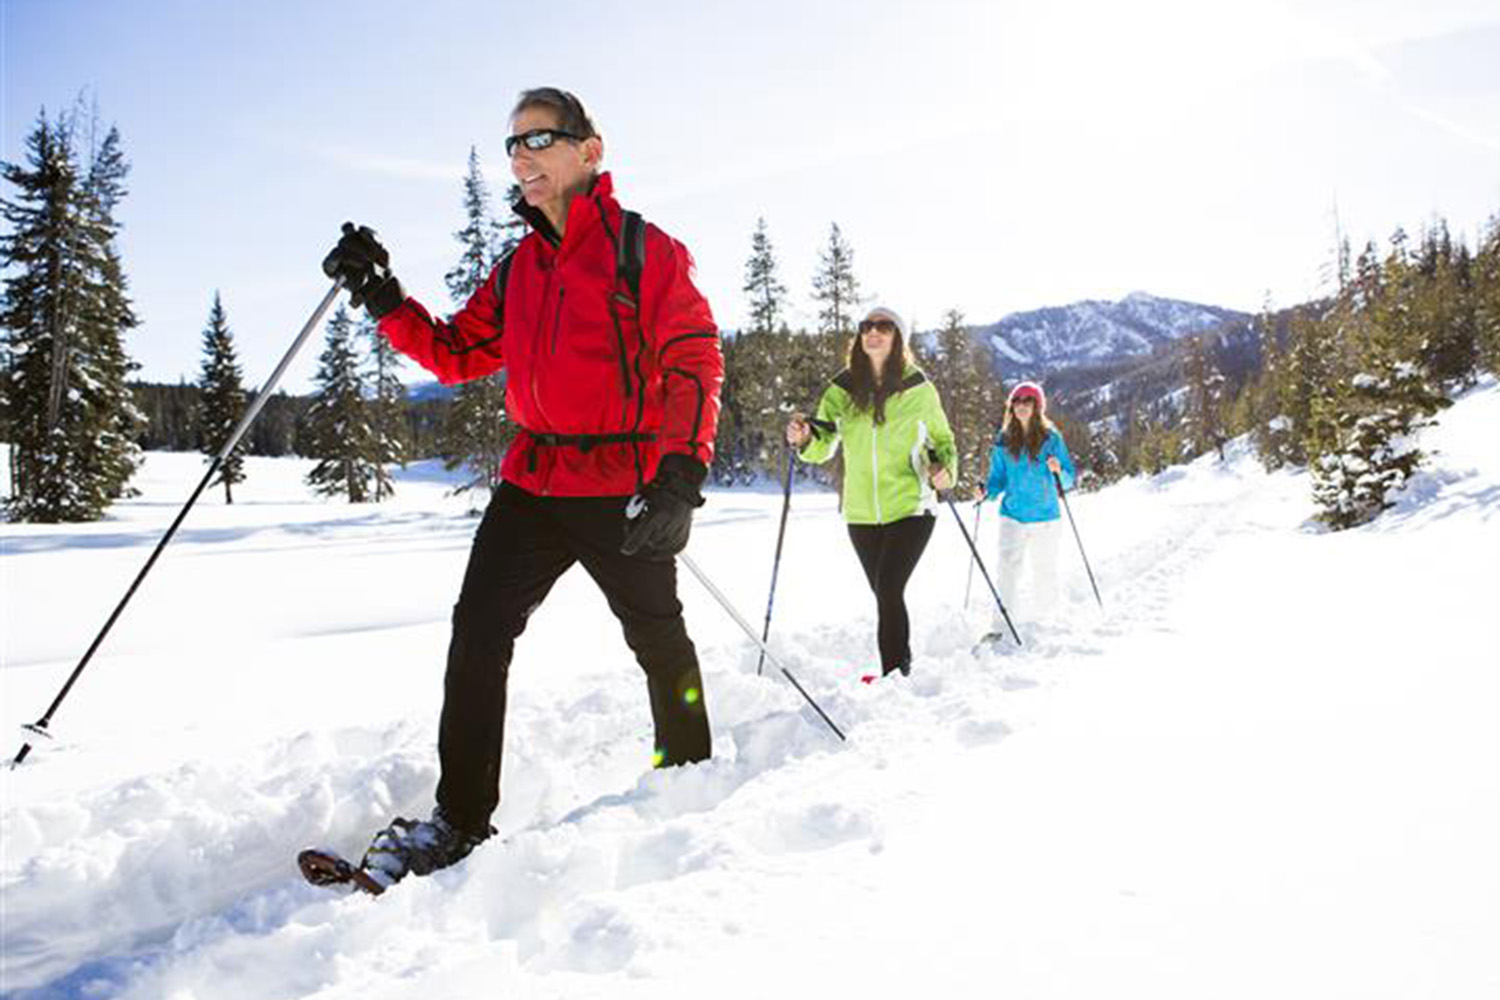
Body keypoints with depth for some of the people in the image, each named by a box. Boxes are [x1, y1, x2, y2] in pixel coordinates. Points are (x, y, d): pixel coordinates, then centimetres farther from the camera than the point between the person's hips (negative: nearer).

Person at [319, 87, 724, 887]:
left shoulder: (645, 250, -4)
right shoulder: (518, 269, 15)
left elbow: (695, 362, -10)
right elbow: (457, 355, 16)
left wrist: (680, 474, -19)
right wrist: (385, 301, 2)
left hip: (625, 488, -5)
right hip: (533, 481, 6)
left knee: (658, 638, 9)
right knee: (479, 627, -3)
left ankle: (690, 774, 33)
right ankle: (461, 818, 6)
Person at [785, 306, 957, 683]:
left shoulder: (919, 389, -3)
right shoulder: (842, 390, 2)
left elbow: (942, 438, 10)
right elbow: (822, 449, -2)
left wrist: (946, 467, -11)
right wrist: (804, 439, -24)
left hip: (911, 509, -3)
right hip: (861, 514, 3)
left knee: (888, 590, -17)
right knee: (886, 595, 14)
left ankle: (894, 673, -10)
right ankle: (903, 664, 31)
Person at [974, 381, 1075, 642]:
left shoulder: (1051, 437, -1)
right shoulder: (1004, 440, 5)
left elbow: (1068, 479, 0)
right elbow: (998, 478, 11)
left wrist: (1058, 471, -21)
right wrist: (987, 492, -8)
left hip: (1045, 516, -1)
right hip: (1013, 515, 1)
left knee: (1044, 572, 9)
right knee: (1008, 570, -12)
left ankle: (1038, 624, 26)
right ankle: (1002, 625, -6)